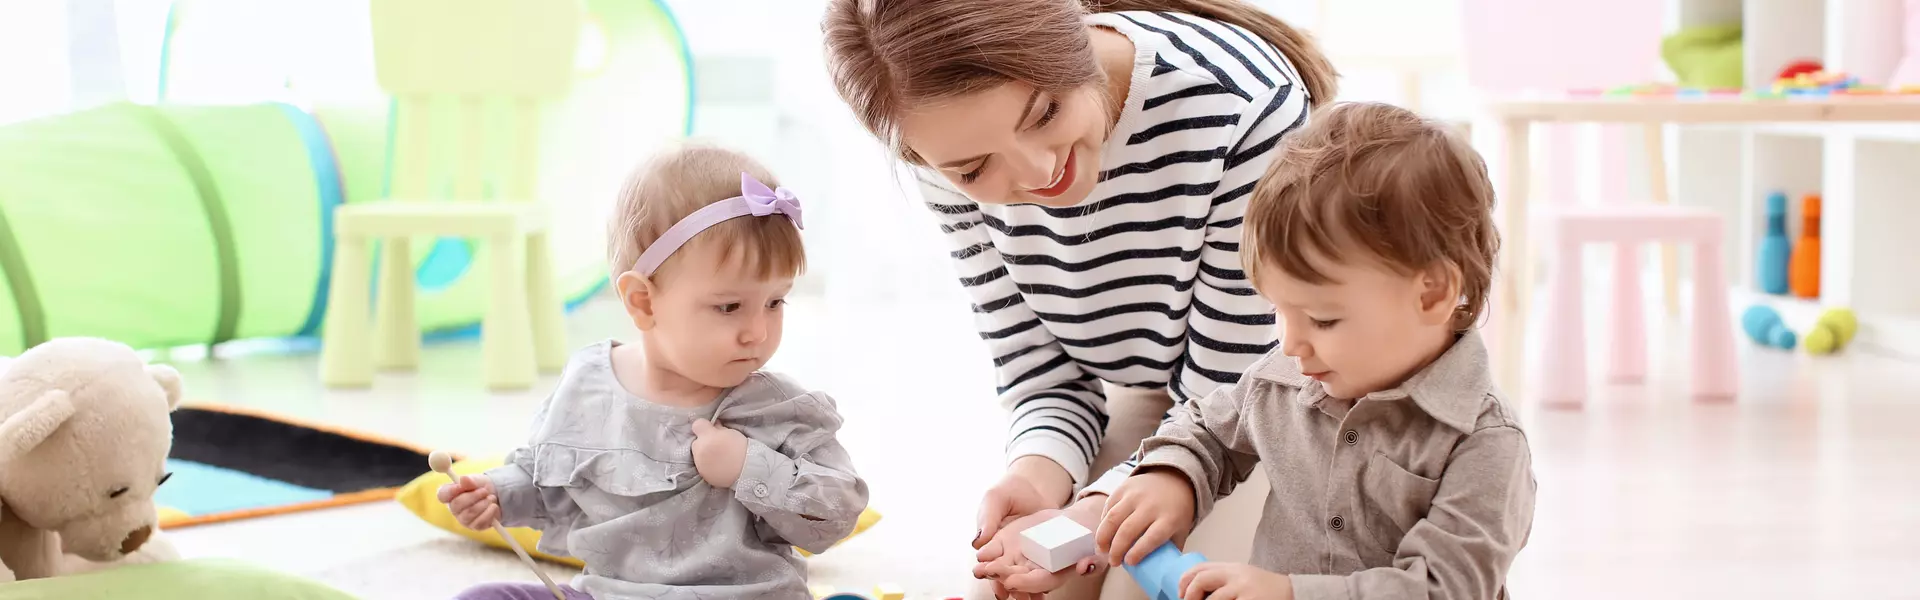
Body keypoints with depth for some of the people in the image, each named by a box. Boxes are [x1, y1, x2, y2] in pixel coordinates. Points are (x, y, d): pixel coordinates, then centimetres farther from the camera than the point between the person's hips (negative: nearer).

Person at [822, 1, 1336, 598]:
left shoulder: (1245, 104, -35)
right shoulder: (960, 153, -19)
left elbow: (1228, 399, -26)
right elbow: (1048, 376, -10)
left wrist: (1095, 516, -39)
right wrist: (1036, 474, -31)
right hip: (1145, 399, 4)